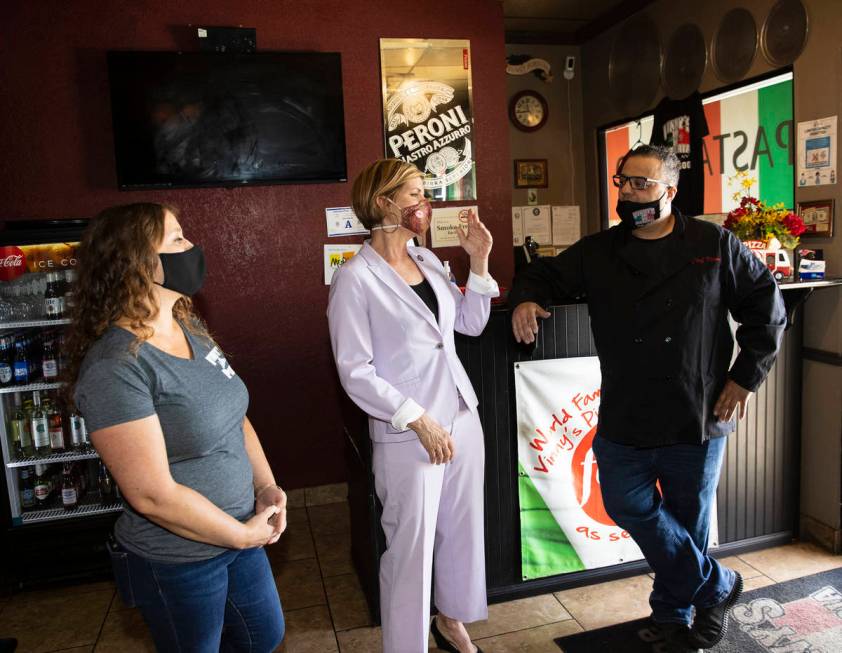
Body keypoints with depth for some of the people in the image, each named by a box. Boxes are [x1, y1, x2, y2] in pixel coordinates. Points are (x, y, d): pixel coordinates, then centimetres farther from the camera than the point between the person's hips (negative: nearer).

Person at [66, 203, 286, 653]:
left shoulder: (190, 327, 0)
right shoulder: (115, 367, -26)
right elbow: (153, 494, -26)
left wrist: (266, 486, -4)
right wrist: (243, 535, -16)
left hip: (241, 533, 8)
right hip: (176, 563, -7)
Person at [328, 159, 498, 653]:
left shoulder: (429, 261, 8)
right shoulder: (356, 278, -13)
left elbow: (471, 324, 13)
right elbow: (354, 370, -15)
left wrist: (479, 264, 3)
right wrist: (418, 420, -17)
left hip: (462, 417, 7)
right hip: (406, 434, -7)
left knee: (464, 529, 18)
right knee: (411, 545, 5)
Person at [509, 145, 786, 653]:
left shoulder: (716, 246, 0)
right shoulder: (598, 252, 5)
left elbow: (767, 306, 5)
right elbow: (546, 274, 14)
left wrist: (746, 375, -1)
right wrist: (525, 298, -10)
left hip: (699, 416, -1)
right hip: (625, 416, 2)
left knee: (688, 519, 11)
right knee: (630, 505, -2)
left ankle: (673, 611, 36)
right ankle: (716, 586, 22)